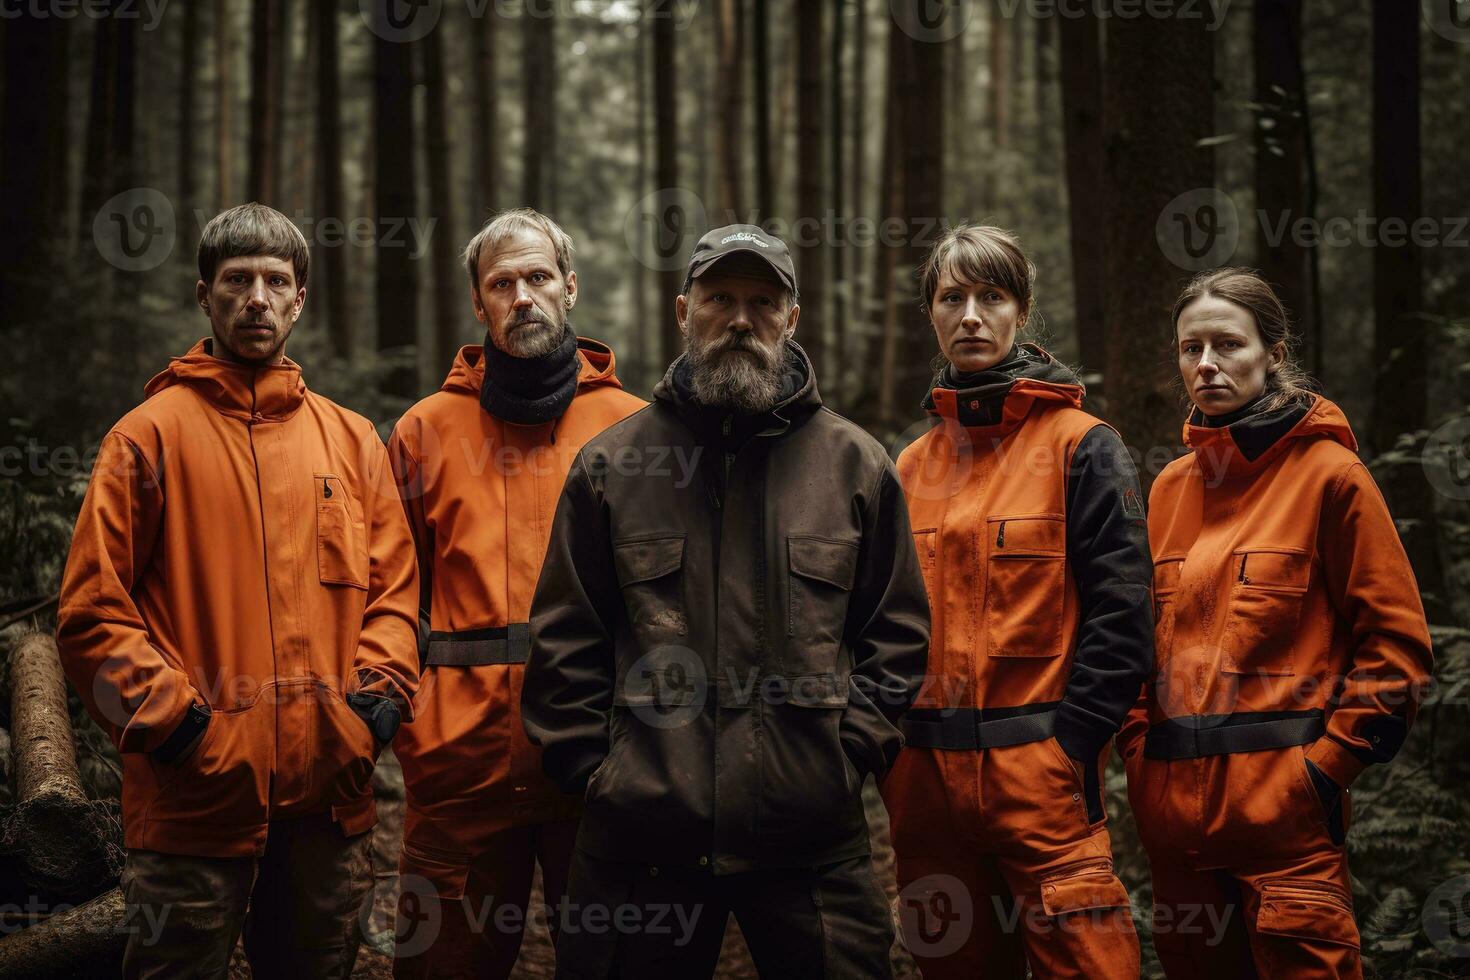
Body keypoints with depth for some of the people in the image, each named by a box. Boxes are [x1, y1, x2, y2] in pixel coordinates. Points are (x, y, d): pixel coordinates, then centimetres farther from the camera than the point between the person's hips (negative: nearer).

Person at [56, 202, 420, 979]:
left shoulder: (352, 440, 12)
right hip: (196, 795, -4)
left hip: (329, 792, 4)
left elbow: (393, 588, 13)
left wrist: (378, 694, -3)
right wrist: (167, 714, -13)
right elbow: (91, 610, -4)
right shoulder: (151, 435, 0)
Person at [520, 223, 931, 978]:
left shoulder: (856, 463, 8)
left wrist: (851, 750, 0)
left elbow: (897, 630, 10)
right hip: (642, 831, 0)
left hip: (812, 836, 0)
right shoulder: (612, 464, 7)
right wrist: (589, 763, 0)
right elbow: (564, 636, 8)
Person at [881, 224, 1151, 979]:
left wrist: (1070, 747, -15)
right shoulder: (911, 467, 15)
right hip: (926, 777, 5)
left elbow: (1119, 615, -8)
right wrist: (891, 750, 6)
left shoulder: (1080, 448, -2)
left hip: (1042, 774, -5)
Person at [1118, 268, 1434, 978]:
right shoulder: (1171, 487, 15)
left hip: (1283, 805, -6)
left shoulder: (1326, 472, -2)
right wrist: (1141, 750, 8)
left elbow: (1395, 639, -5)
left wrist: (1330, 759, -10)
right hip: (1174, 805, 6)